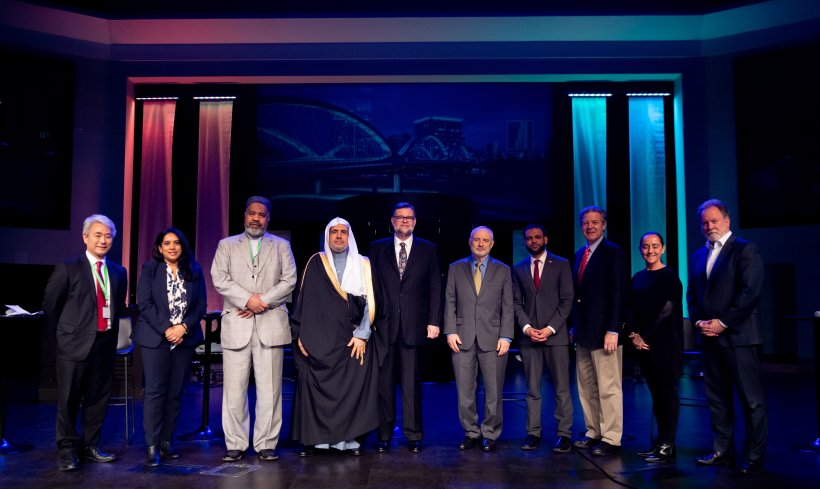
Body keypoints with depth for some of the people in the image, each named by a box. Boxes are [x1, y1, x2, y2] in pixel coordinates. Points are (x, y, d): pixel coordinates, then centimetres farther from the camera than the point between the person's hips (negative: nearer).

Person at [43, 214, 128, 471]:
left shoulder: (118, 272, 9)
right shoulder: (68, 267, -3)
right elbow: (51, 305, 2)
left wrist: (112, 334, 7)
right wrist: (64, 334, 7)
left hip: (105, 343, 4)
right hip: (75, 344, -4)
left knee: (98, 398, 11)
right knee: (69, 399, 2)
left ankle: (90, 446, 24)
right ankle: (67, 450, 15)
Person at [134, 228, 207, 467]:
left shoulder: (194, 271, 8)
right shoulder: (150, 269, 3)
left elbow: (201, 305, 4)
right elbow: (144, 303, -5)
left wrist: (183, 327, -10)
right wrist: (166, 329, -13)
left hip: (185, 338, 3)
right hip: (156, 338, -2)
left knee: (175, 392, 5)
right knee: (155, 391, -4)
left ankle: (166, 441, 14)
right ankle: (151, 446, 1)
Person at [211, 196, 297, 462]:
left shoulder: (281, 246, 14)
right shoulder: (227, 245, 13)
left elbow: (289, 280, 3)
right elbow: (220, 279, 1)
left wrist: (263, 302, -9)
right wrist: (247, 299, -12)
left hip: (270, 324, 0)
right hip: (236, 325, 0)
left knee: (269, 389, 0)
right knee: (234, 390, 1)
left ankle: (266, 444, 9)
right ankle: (235, 445, 11)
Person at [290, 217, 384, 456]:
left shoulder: (363, 265, 7)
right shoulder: (316, 263, 7)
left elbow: (371, 301, 2)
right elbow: (304, 300, 4)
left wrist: (362, 334, -6)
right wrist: (301, 335, -2)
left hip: (353, 339, 0)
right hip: (320, 339, 0)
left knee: (354, 387, -2)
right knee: (313, 385, -3)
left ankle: (350, 437, 8)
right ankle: (313, 438, 7)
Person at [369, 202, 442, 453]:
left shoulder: (428, 249, 8)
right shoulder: (377, 248, 9)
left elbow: (435, 288, 5)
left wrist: (434, 321, -2)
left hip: (414, 325, -1)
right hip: (383, 326, 1)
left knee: (412, 381, 2)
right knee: (384, 381, 6)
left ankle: (413, 435, 11)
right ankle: (384, 434, 16)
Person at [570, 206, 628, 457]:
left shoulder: (613, 252, -7)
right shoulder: (579, 254, 15)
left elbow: (619, 294, -13)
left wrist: (612, 330, -18)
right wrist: (574, 326, 14)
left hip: (604, 332, -8)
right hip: (583, 332, 8)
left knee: (608, 388, -1)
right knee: (586, 388, 11)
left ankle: (611, 439, 7)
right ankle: (594, 433, 21)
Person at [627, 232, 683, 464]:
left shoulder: (669, 276, -5)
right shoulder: (638, 277, 12)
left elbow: (668, 308, -11)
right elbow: (632, 309, 12)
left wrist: (646, 335, -11)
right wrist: (635, 334, -2)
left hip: (665, 342, -6)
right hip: (643, 343, 6)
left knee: (667, 391, -1)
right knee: (655, 392, 10)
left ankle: (668, 446, 4)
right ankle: (660, 441, 17)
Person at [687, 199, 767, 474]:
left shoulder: (745, 250, -4)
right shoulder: (698, 256, 16)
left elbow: (750, 292, -13)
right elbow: (692, 294, 17)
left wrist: (722, 323, -15)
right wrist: (698, 321, 0)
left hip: (739, 336, -6)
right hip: (710, 337, 7)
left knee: (752, 400, 0)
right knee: (717, 398, 11)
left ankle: (754, 456, 9)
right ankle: (722, 450, 20)